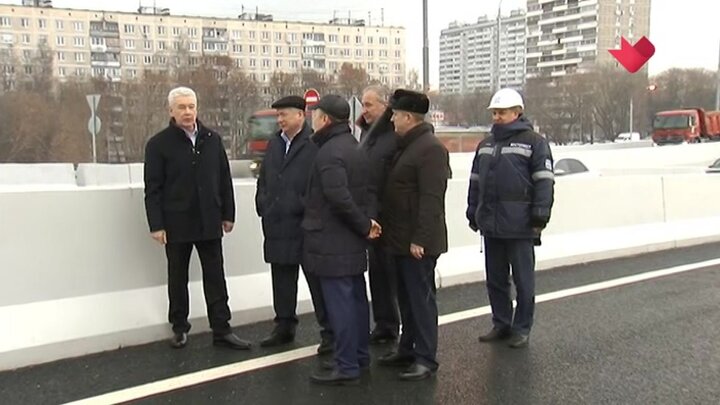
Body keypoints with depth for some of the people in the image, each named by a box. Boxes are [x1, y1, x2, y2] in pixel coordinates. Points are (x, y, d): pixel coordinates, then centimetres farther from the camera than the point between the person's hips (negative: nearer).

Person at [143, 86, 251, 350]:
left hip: (209, 222, 3)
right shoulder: (158, 144, -4)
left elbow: (224, 179, 9)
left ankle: (221, 330, 12)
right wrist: (156, 224, -10)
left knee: (215, 278, 6)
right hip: (176, 224, -2)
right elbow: (153, 188, -6)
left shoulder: (212, 140, 6)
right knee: (177, 279, 11)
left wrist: (227, 214, 7)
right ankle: (179, 328, 24)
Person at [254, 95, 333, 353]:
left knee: (317, 283, 1)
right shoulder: (274, 144, 15)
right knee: (282, 282, 16)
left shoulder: (315, 145, -10)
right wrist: (263, 207, 13)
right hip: (278, 228, 7)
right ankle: (284, 327, 29)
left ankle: (329, 332, 10)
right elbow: (263, 180, 22)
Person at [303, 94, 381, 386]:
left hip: (332, 243, -10)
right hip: (353, 242, 10)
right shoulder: (354, 148, 14)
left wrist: (364, 225, -14)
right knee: (355, 298, 15)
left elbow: (339, 198, -25)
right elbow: (369, 190, 13)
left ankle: (346, 367, 0)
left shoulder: (329, 152, -17)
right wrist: (367, 221, 1)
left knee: (339, 302, -5)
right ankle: (359, 356, 27)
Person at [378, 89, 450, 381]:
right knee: (406, 297, 17)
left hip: (418, 242, -10)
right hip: (401, 239, 10)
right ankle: (407, 349, 28)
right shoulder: (406, 146, 16)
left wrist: (420, 239, -23)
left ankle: (426, 359, 6)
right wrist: (396, 235, 16)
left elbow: (431, 199, -22)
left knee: (421, 298, -2)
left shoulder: (431, 148, -16)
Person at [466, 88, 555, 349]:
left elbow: (544, 182, -9)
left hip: (519, 226, -6)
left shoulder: (533, 142, -4)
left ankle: (522, 329, 15)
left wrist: (539, 217, -14)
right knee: (495, 279, 13)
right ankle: (501, 324, 25)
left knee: (523, 280, 4)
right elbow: (475, 182, 20)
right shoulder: (486, 145, 16)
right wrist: (473, 214, 16)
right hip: (491, 224, 6)